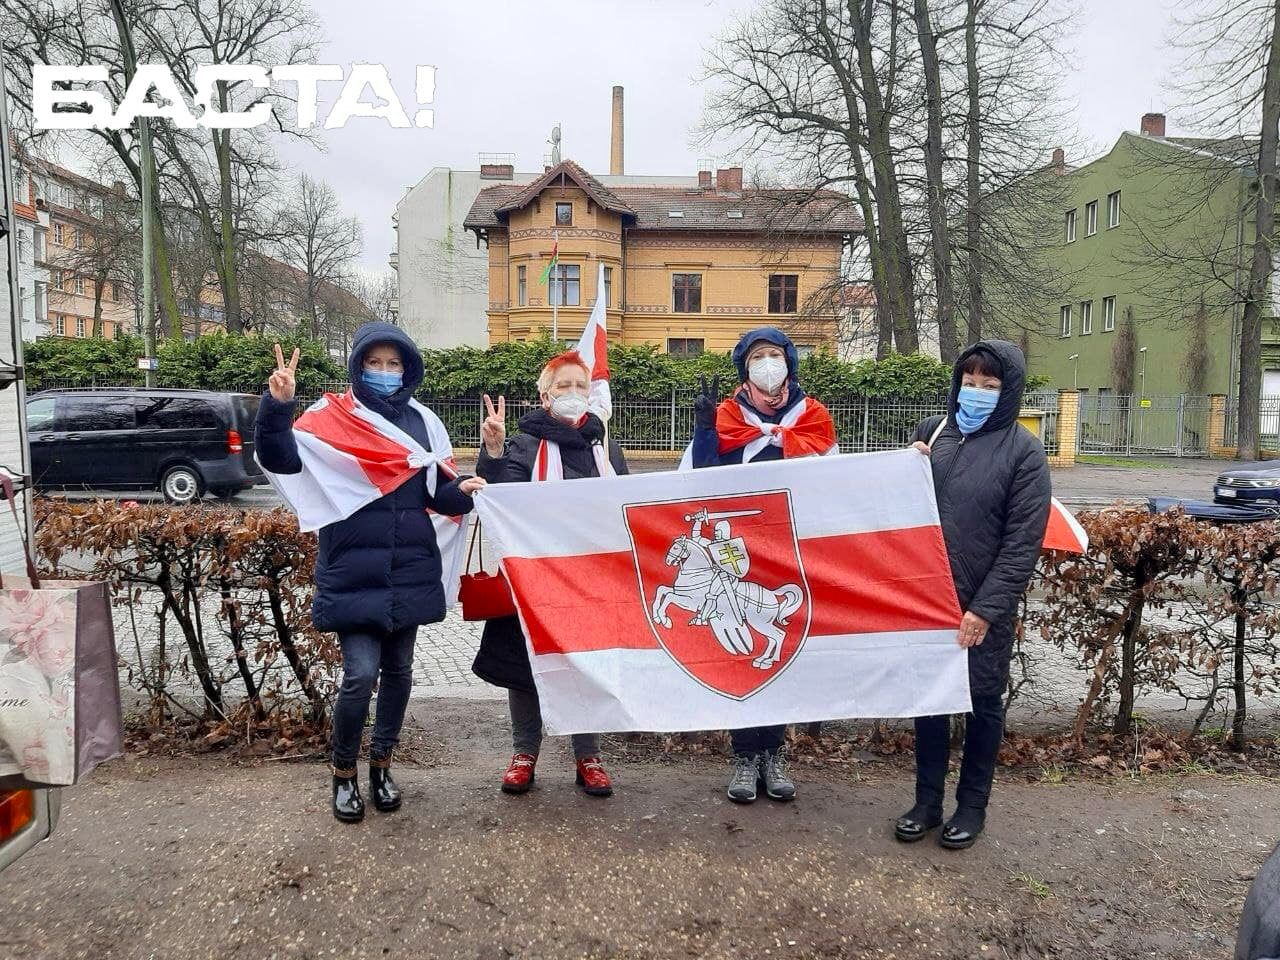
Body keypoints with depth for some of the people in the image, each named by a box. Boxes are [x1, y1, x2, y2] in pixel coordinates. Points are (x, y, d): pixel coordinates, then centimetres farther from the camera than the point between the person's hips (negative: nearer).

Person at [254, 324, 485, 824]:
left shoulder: (422, 423, 7)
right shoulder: (331, 417, -4)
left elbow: (438, 492, 10)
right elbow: (279, 459, -18)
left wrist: (463, 490, -11)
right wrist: (277, 406, -33)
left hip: (409, 572, 4)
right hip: (353, 574, -4)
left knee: (398, 670, 13)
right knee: (361, 674, -9)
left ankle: (381, 765, 32)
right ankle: (343, 773, 16)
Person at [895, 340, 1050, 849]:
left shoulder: (1023, 451, -8)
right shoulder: (932, 430, 4)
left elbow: (1023, 542, -12)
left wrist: (986, 608, -16)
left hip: (985, 606, -4)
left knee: (983, 702, 11)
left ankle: (972, 804, 27)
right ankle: (927, 800, 27)